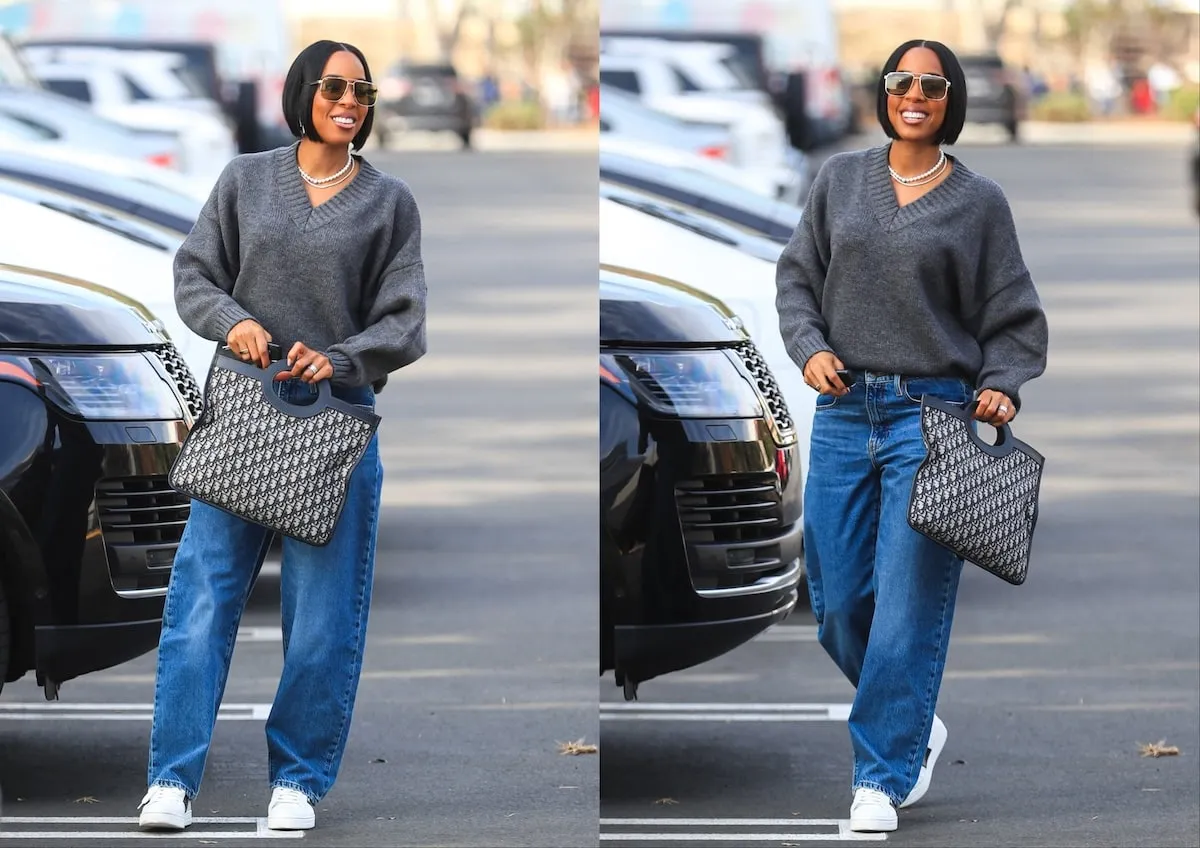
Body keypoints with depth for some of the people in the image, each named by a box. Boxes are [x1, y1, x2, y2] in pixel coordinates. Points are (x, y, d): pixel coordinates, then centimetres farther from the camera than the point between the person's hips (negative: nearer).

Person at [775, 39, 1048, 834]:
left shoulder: (979, 201, 2)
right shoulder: (841, 179, 9)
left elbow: (1012, 316, 4)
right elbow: (798, 276, 13)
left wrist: (1001, 386, -12)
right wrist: (811, 347, -5)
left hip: (932, 415, -3)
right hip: (845, 410, 3)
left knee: (908, 604, -8)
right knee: (839, 601, 5)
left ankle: (882, 776, -1)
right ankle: (917, 725, 29)